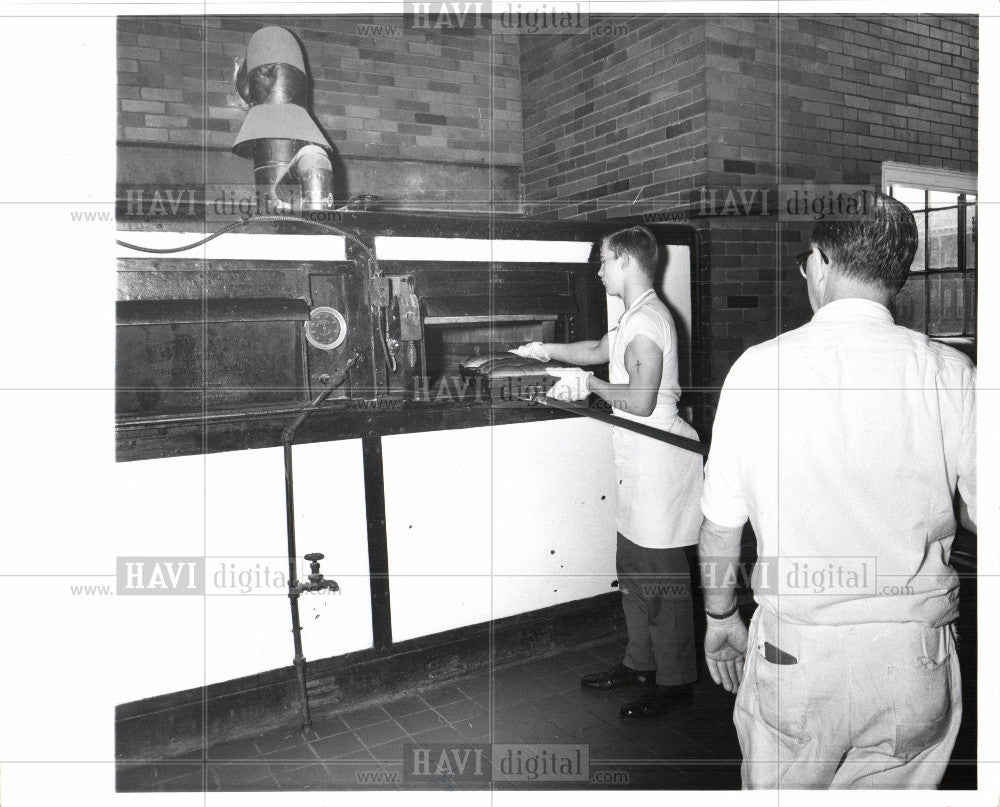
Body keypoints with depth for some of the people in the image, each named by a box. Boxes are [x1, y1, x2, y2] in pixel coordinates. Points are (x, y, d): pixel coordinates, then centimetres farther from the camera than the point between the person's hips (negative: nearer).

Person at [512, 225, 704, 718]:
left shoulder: (646, 321, -17)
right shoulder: (636, 317, 16)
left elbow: (639, 401, -25)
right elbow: (599, 350, 34)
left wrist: (589, 384, -11)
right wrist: (545, 351, 34)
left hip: (659, 457, -11)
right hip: (641, 460, 11)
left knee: (660, 571, -1)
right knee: (632, 566, 17)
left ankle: (675, 682, 13)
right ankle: (640, 664, 31)